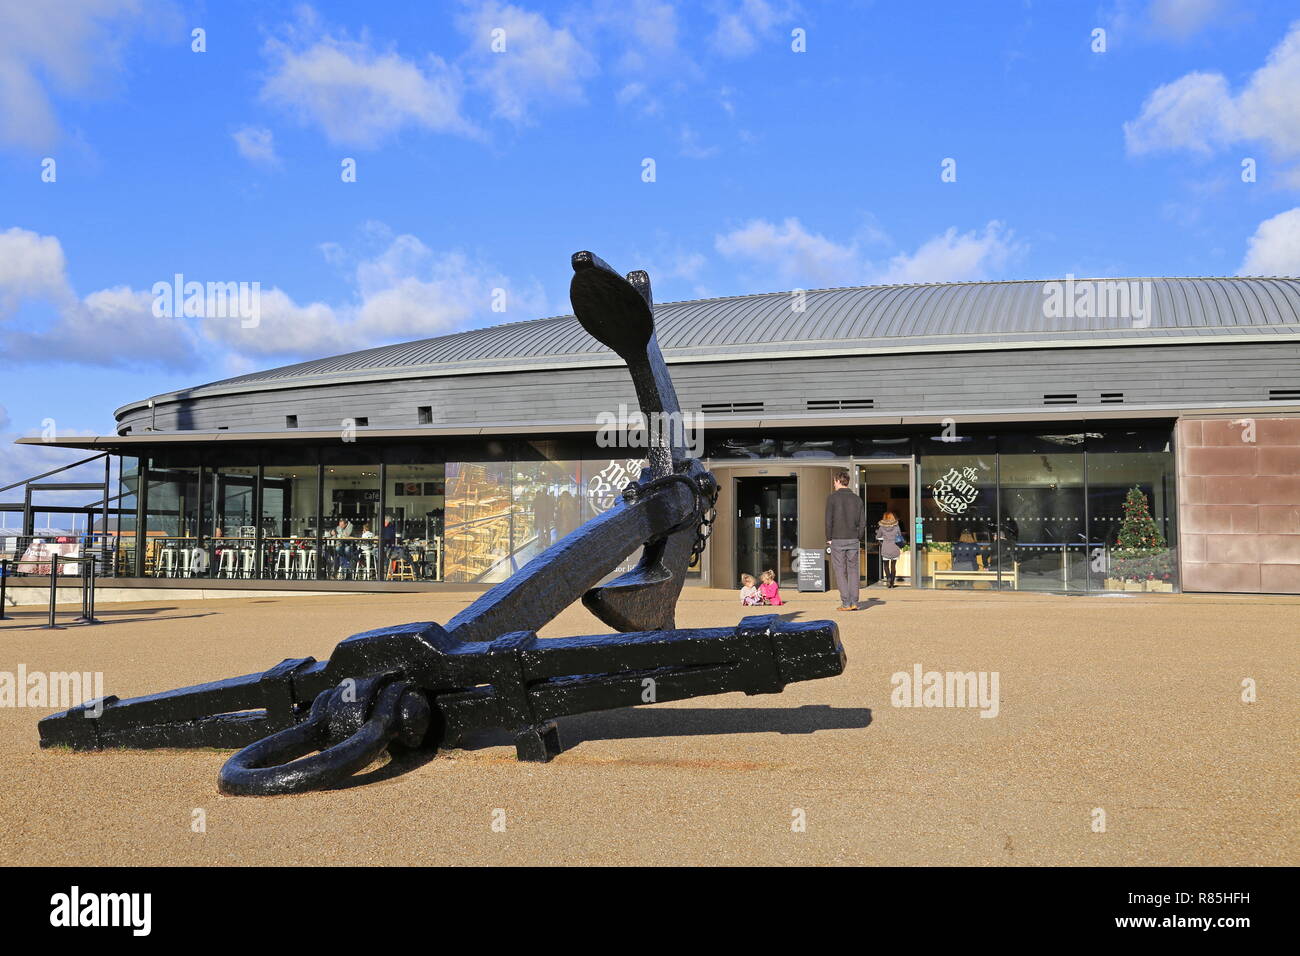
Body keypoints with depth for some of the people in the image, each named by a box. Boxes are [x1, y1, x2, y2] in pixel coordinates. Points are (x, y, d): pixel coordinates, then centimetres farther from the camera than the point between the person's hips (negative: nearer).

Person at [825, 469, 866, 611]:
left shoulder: (832, 497, -6)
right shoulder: (857, 499, 7)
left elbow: (828, 520, -9)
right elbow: (863, 522, 4)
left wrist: (829, 539, -1)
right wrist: (858, 538, 12)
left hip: (837, 540, -4)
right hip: (853, 540, 4)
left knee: (840, 571, 0)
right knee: (853, 570, 9)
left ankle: (846, 603, -4)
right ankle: (854, 602, 6)